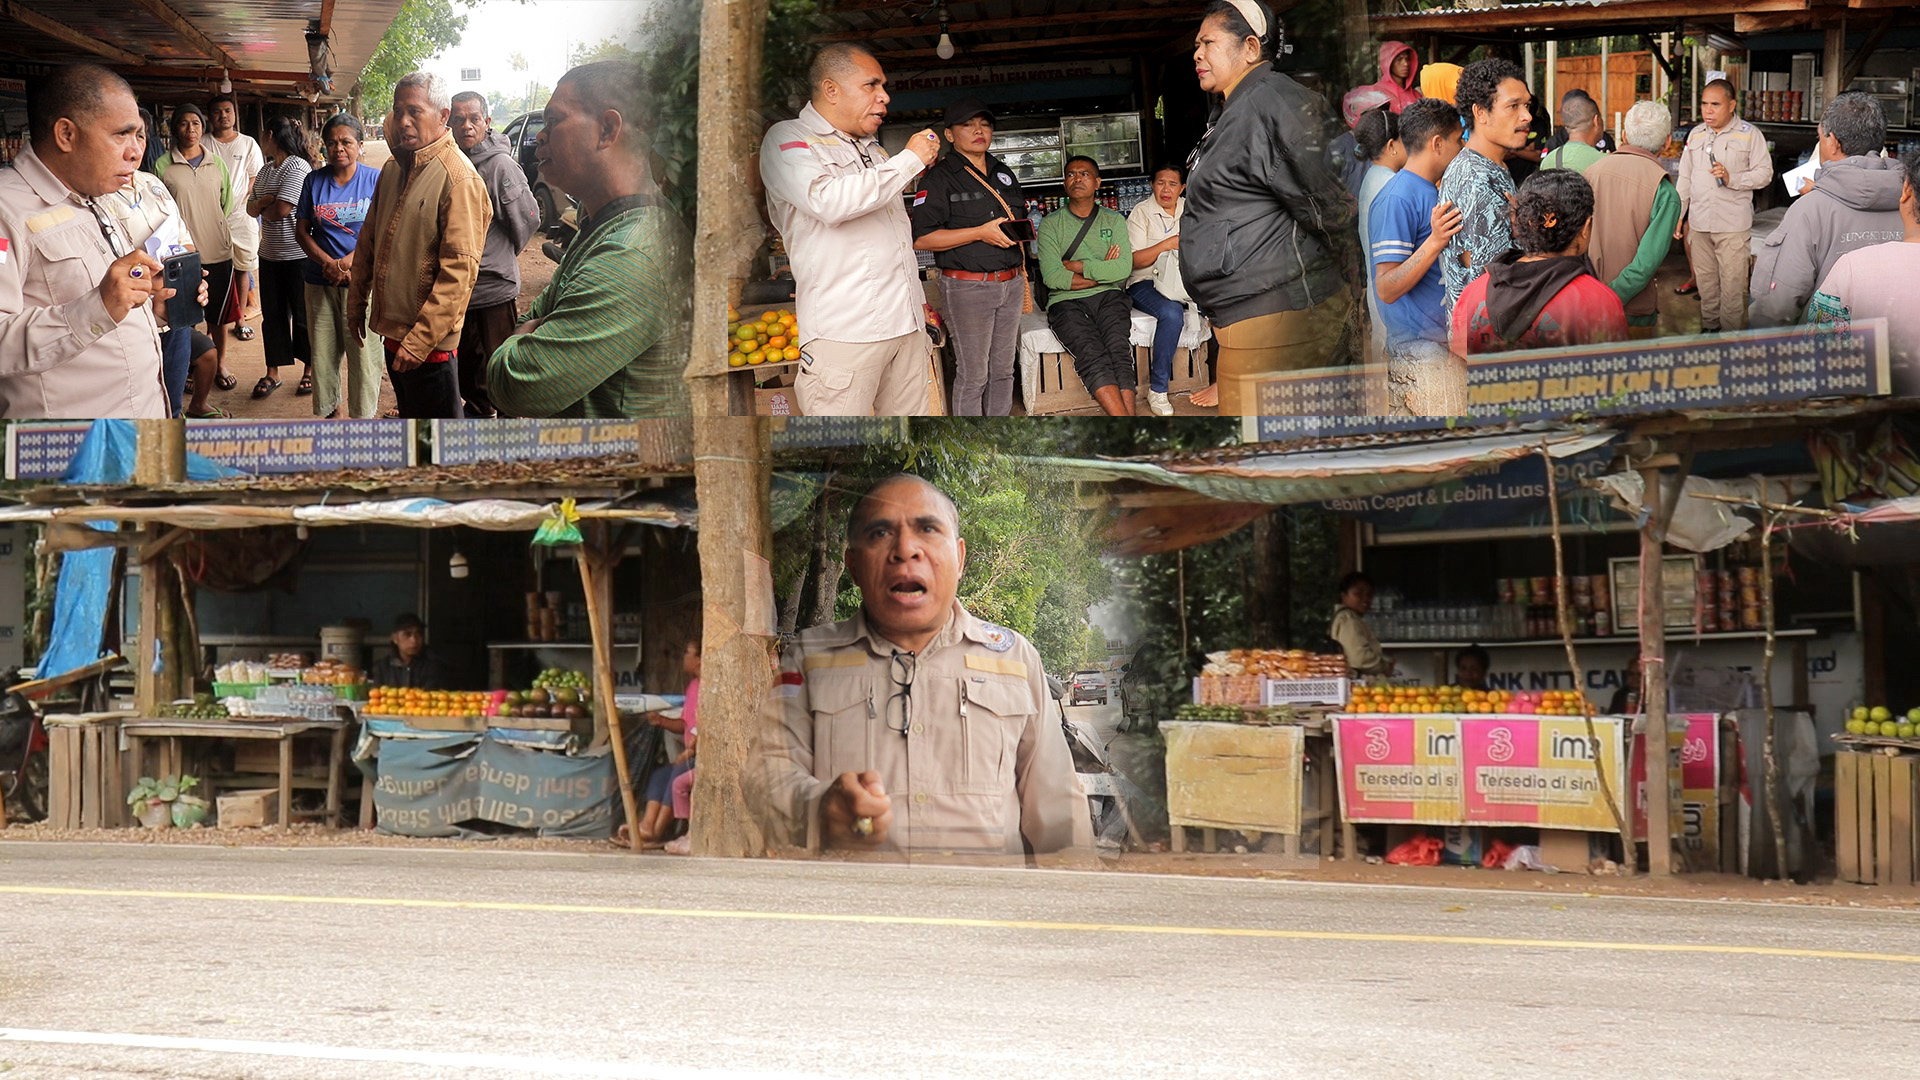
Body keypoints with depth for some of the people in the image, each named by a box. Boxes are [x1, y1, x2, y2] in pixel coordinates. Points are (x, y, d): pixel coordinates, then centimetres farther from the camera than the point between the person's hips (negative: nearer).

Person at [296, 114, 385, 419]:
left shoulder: (375, 180, 0)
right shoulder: (314, 181, 7)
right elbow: (301, 231, 6)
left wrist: (349, 262, -16)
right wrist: (328, 263, -10)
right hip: (320, 281, 3)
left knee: (363, 352, -3)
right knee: (323, 351, 8)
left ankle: (363, 415, 9)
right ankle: (328, 410, 23)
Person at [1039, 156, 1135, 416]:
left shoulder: (1114, 221, 15)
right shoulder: (1051, 224, 9)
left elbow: (1124, 268, -2)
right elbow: (1052, 277, -5)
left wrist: (1075, 266, -6)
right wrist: (1102, 272, -2)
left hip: (1108, 297, 2)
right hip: (1067, 301, -2)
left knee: (1119, 351, -29)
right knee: (1092, 355, -30)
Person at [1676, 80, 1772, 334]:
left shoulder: (1749, 134, -1)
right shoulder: (1696, 134, 13)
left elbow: (1765, 174, -5)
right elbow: (1685, 178, 19)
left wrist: (1732, 179, -18)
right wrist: (1677, 216, 15)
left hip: (1733, 224, -5)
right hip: (1699, 223, 5)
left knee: (1732, 282, -4)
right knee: (1705, 279, 11)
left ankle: (1732, 332, 3)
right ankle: (1709, 325, 23)